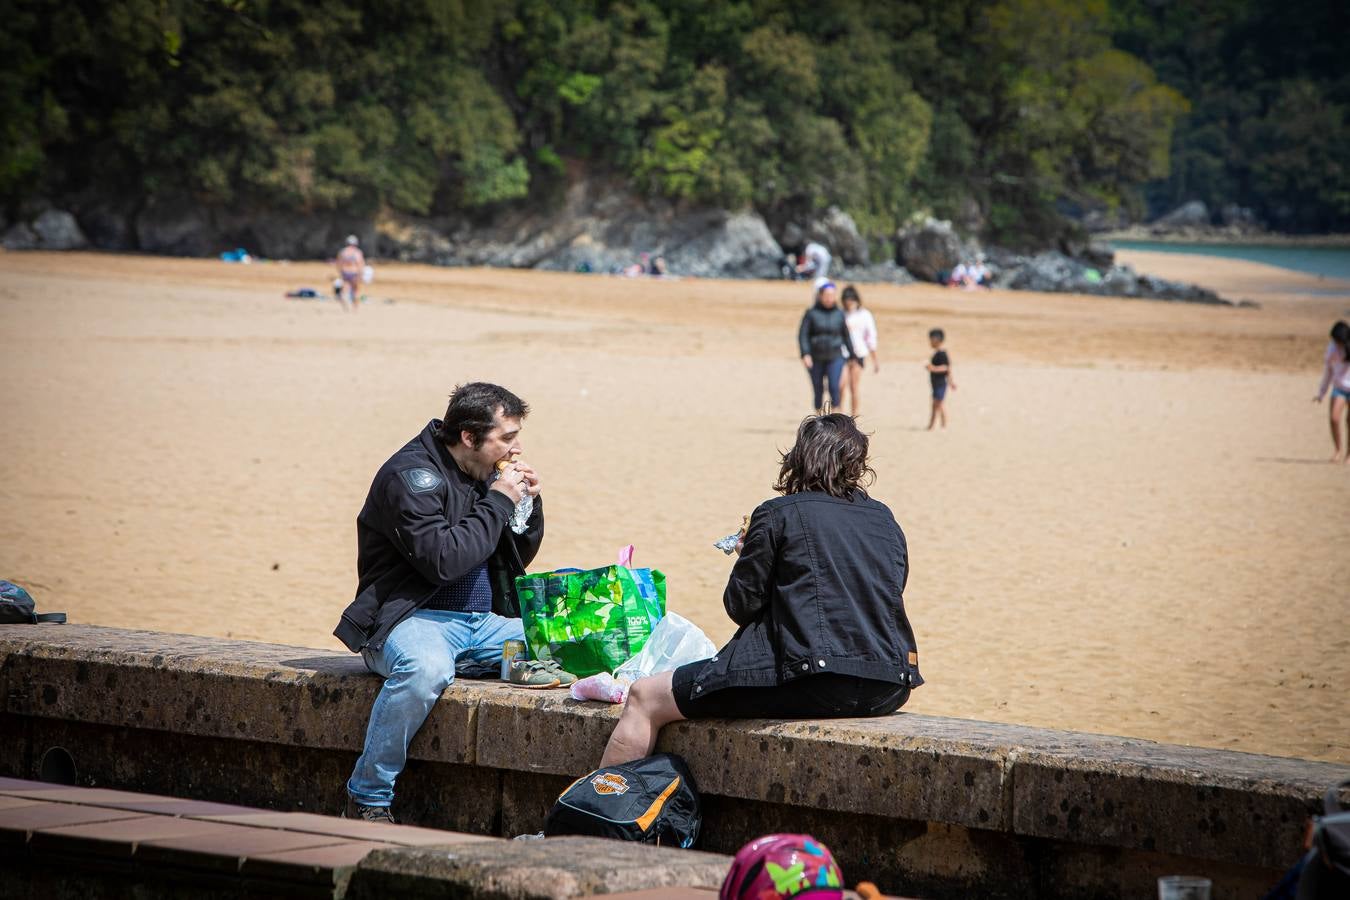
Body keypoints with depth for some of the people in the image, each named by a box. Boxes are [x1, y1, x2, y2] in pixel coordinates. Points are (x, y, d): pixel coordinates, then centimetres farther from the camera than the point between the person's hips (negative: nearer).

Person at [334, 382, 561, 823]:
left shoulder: (484, 474, 14)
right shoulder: (411, 475, -12)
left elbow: (517, 560, 21)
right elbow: (442, 559, -25)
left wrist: (528, 503, 3)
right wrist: (499, 502, -16)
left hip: (483, 622, 8)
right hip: (415, 617, -8)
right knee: (426, 668, -41)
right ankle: (367, 799, -27)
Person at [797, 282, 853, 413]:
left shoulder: (839, 314, 5)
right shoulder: (811, 313, -2)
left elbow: (846, 336, 13)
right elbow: (803, 334, -6)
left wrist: (851, 356, 16)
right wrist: (805, 354, -18)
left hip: (835, 358, 0)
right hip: (816, 359, 0)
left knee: (834, 387, -15)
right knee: (818, 390, 6)